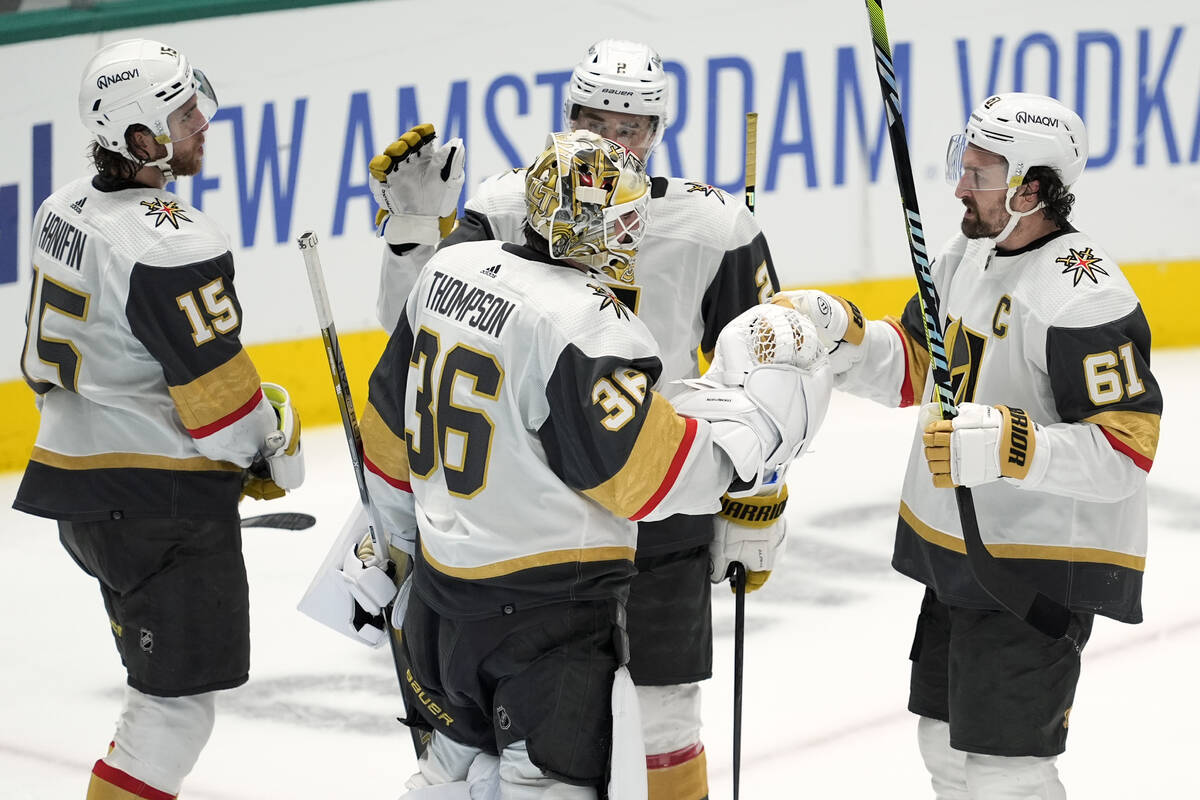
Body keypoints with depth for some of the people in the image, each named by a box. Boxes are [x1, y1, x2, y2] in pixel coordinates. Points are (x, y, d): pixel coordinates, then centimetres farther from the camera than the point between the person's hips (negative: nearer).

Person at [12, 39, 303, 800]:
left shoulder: (66, 209, 5)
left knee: (156, 667, 23)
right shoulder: (174, 247, -23)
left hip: (77, 476, 10)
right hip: (162, 498, -10)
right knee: (181, 693, -4)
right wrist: (276, 453, -1)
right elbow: (218, 392, -19)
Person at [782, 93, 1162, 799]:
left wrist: (1011, 446, -37)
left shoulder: (1086, 297, -24)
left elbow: (1126, 449, -27)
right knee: (946, 742, 20)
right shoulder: (968, 256, 6)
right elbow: (911, 366, 15)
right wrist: (840, 332, -3)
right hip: (957, 553, 10)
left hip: (1042, 568, -10)